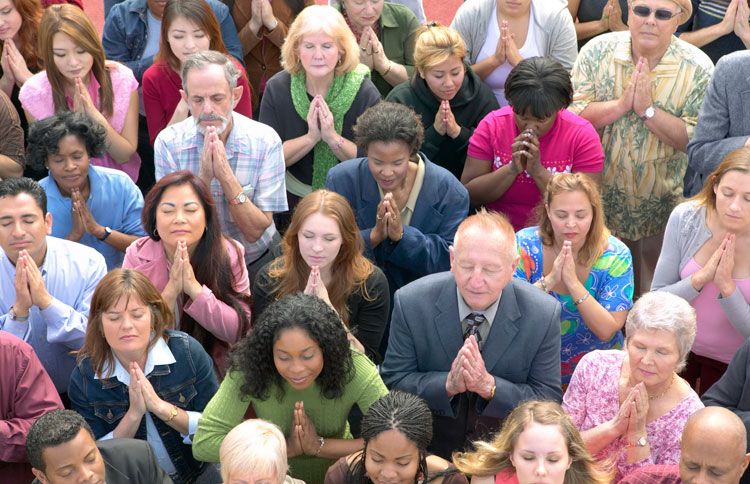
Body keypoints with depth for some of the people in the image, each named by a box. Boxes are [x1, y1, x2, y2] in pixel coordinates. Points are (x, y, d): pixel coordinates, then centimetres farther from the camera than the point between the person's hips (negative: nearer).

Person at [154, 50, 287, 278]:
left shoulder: (266, 141, -11)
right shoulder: (168, 143, -9)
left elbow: (255, 231, -12)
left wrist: (226, 175, -25)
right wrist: (204, 176, -26)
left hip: (256, 261, 0)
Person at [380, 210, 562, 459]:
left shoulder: (544, 315, -12)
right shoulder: (410, 303, -12)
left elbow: (549, 399, -6)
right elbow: (393, 381, -5)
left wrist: (489, 386, -23)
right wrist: (448, 384, -24)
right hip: (429, 448, -1)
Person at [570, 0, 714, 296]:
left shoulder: (698, 68, -11)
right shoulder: (598, 51, -7)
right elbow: (571, 114, -13)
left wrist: (648, 109, -25)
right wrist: (622, 104, -25)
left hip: (661, 205, -1)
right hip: (601, 199, 1)